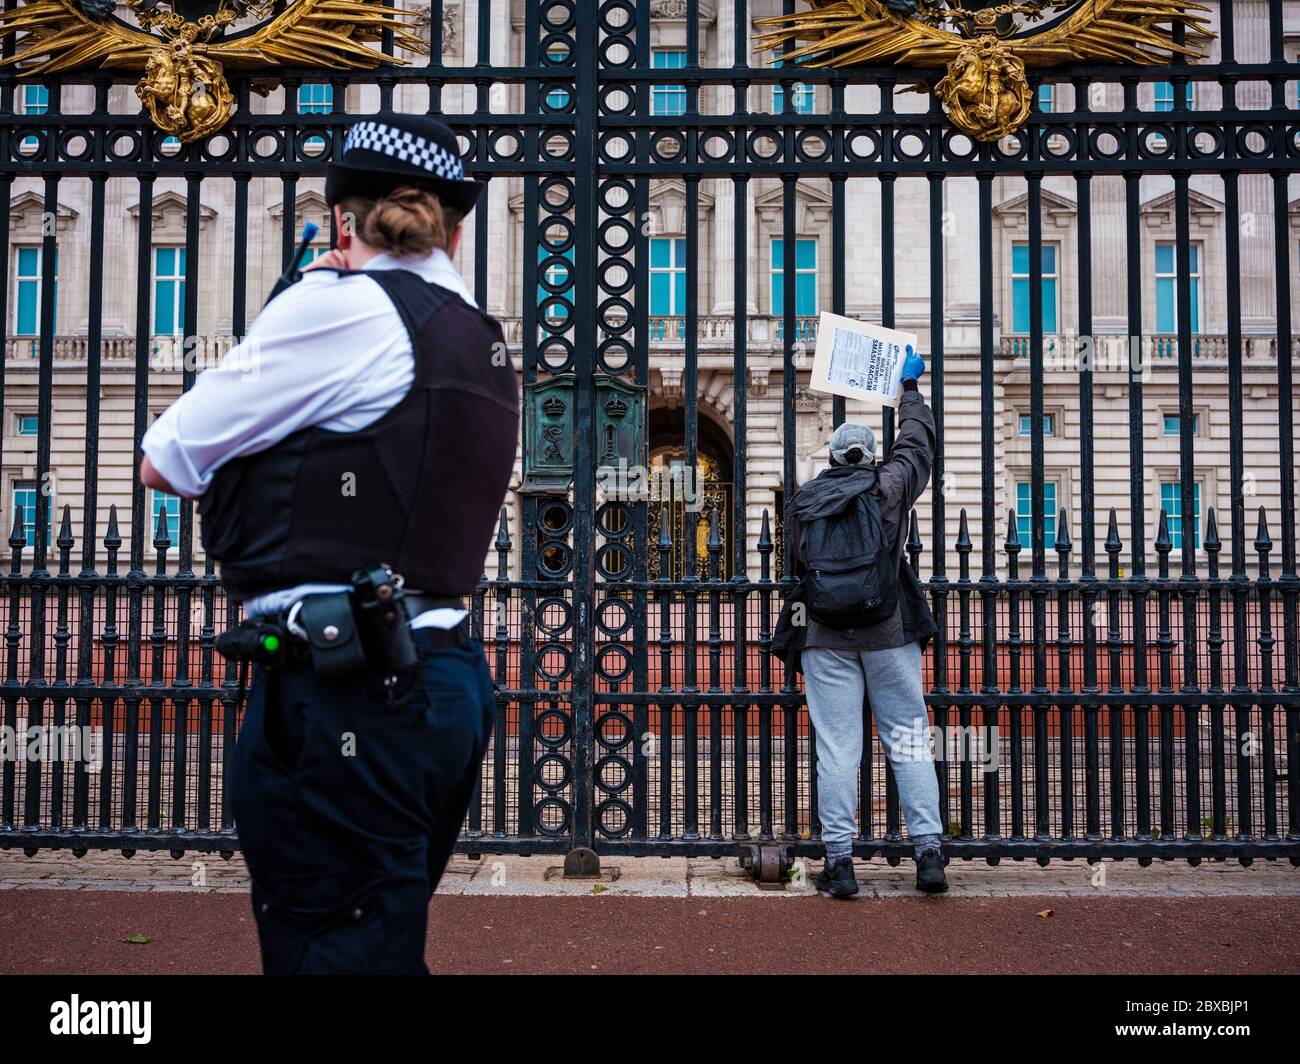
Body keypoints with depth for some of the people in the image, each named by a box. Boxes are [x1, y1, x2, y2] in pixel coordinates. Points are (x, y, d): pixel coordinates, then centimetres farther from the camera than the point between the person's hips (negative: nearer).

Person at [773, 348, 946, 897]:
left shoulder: (802, 502, 7)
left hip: (825, 637, 1)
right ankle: (928, 854, 4)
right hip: (889, 632, -1)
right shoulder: (888, 487, 3)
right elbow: (916, 444, 20)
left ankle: (839, 862, 2)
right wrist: (910, 387, 33)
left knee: (836, 748, 1)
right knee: (909, 740, 5)